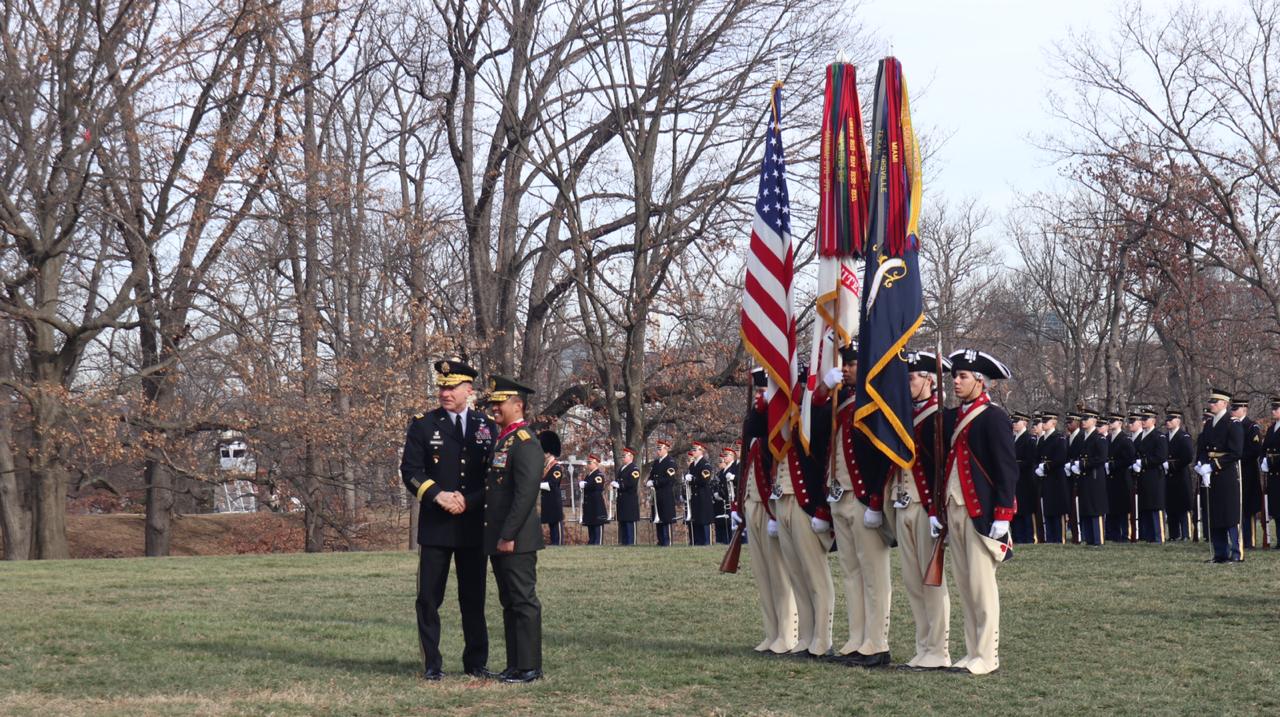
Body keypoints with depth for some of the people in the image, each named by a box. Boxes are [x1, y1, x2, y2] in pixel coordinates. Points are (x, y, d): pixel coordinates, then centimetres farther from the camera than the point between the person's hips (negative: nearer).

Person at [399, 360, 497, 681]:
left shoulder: (487, 427, 6)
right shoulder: (423, 425, 2)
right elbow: (409, 470, -3)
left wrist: (469, 501, -10)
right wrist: (437, 495, -17)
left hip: (474, 525, 1)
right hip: (435, 525, -1)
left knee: (474, 597, 8)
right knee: (429, 598, -1)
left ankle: (476, 662, 17)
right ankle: (432, 664, 7)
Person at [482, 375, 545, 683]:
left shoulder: (524, 443, -13)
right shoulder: (501, 440, 17)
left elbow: (526, 493, -20)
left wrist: (508, 536, -21)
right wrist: (495, 536, 18)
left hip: (516, 541, -10)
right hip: (498, 539, 10)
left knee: (524, 602, -4)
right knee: (509, 603, 13)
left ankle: (529, 667, 0)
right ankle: (515, 664, 19)